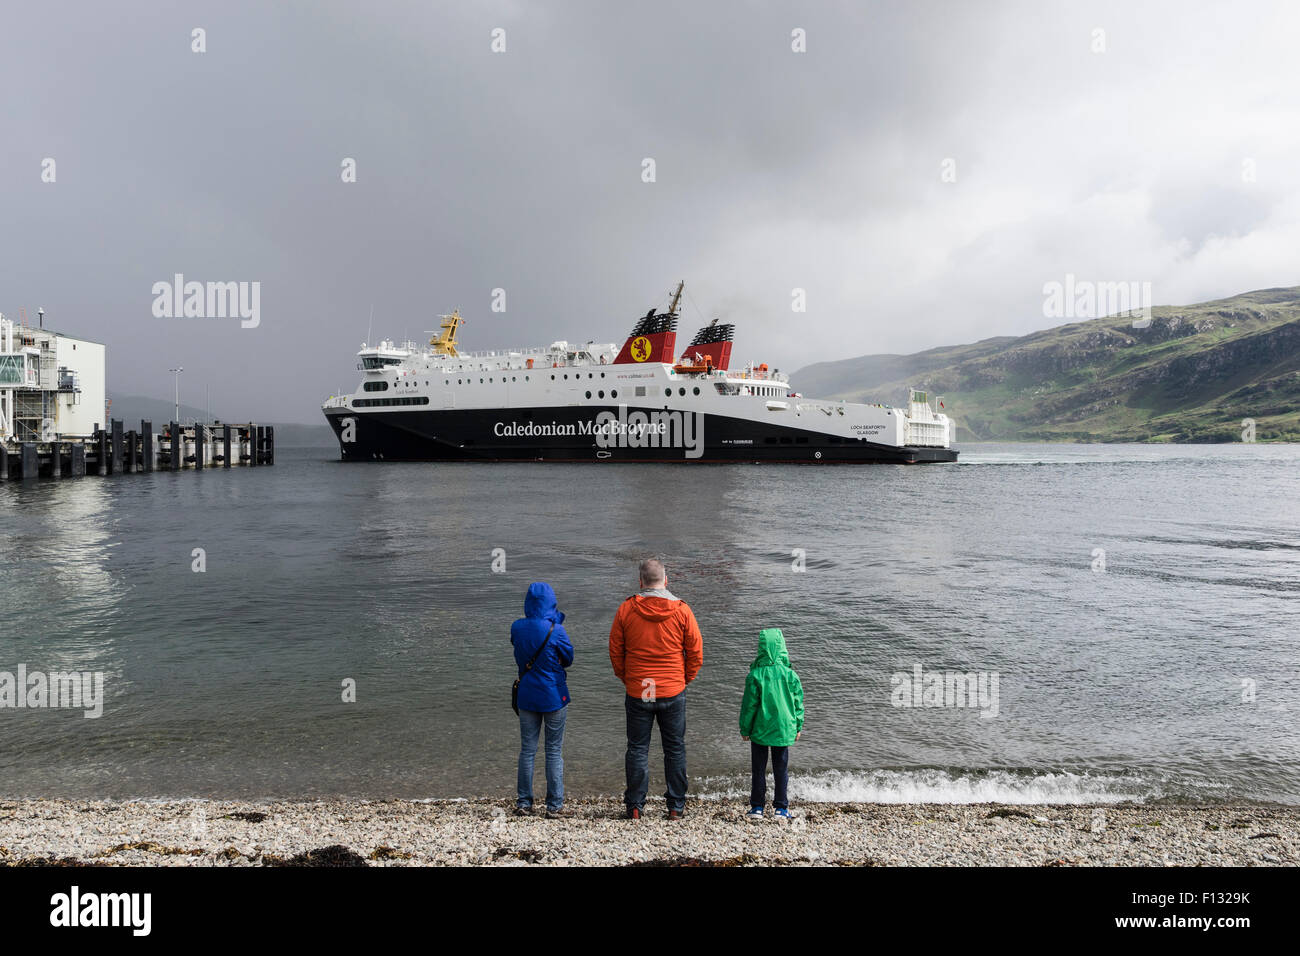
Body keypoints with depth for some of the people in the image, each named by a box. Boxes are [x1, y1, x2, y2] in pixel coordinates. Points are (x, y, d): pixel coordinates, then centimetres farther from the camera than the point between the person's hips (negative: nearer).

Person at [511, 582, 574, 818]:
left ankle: (523, 802, 18)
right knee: (554, 751, 7)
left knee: (527, 750, 13)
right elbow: (568, 659, -4)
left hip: (527, 698, 3)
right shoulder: (556, 631, -17)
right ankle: (554, 805, 11)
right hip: (554, 697, -3)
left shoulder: (517, 628, -7)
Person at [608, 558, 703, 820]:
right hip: (673, 691, 0)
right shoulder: (681, 610, -5)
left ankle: (634, 806, 14)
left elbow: (615, 651, 2)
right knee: (675, 749, 12)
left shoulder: (626, 609, -5)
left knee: (637, 749, 10)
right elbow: (696, 652, -1)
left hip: (637, 692, 0)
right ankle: (676, 806, 16)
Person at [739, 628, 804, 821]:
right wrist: (798, 727, 14)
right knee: (781, 769, 13)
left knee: (758, 769, 11)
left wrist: (745, 729, 3)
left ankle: (757, 806, 17)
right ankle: (781, 807, 19)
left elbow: (749, 704, -9)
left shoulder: (755, 675, -14)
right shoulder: (790, 675, -7)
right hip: (784, 730, 2)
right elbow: (798, 703, 1)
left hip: (760, 730, -2)